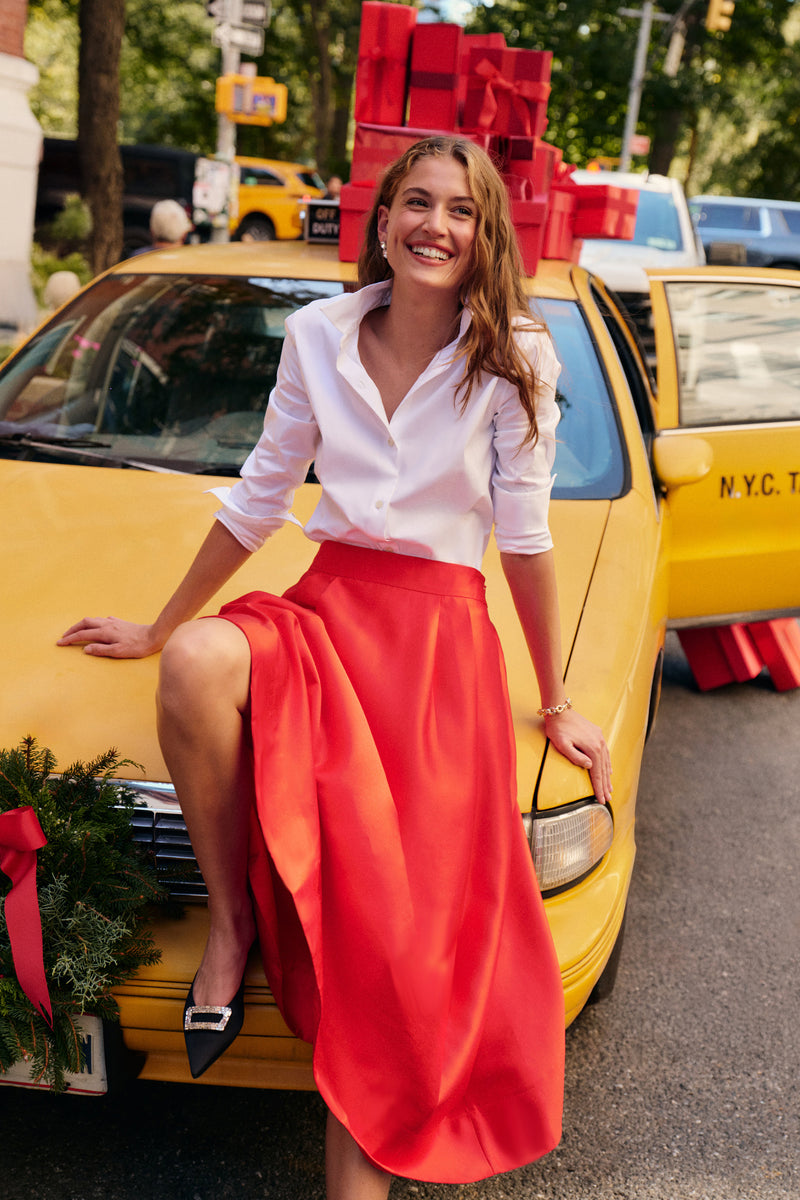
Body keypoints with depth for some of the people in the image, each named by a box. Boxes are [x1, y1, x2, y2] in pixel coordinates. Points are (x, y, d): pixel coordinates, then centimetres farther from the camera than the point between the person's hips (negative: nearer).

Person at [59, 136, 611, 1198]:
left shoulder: (515, 358, -2)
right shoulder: (320, 336, 6)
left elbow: (524, 536, 3)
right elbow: (259, 501, 13)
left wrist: (556, 706, 7)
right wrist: (157, 629, 19)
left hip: (443, 635, -2)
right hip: (324, 603, 2)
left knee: (389, 917, -17)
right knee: (199, 664, -33)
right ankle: (229, 920, -11)